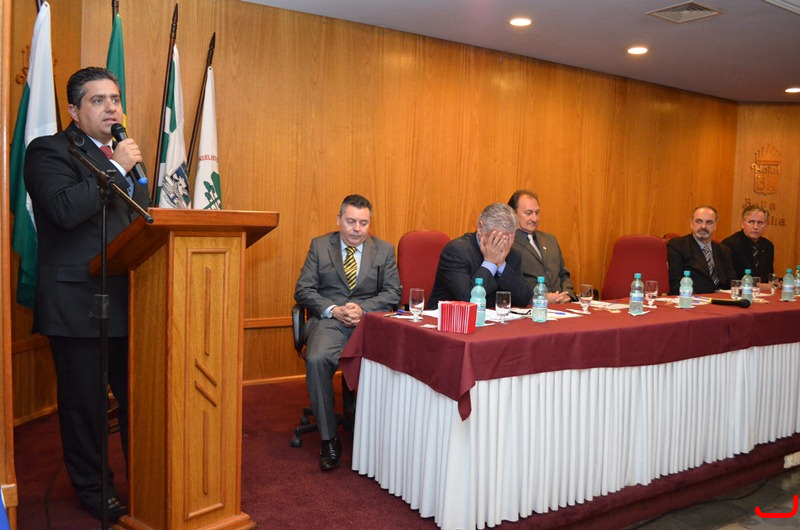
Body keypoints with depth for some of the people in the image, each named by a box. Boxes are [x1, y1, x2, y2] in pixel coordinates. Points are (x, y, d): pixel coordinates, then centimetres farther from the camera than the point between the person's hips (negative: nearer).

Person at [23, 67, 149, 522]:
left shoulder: (125, 153, 18)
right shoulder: (49, 152, -4)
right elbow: (64, 210, -21)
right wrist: (117, 168, -17)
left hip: (131, 299, 6)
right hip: (79, 303, -6)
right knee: (85, 402, 8)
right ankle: (94, 489, 25)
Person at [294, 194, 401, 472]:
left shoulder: (384, 250, 14)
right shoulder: (319, 246, 13)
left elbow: (393, 292, 7)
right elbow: (303, 290, 6)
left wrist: (363, 308, -10)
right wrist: (333, 310, -11)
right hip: (330, 320, 0)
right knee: (316, 359, -31)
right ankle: (329, 440, -16)